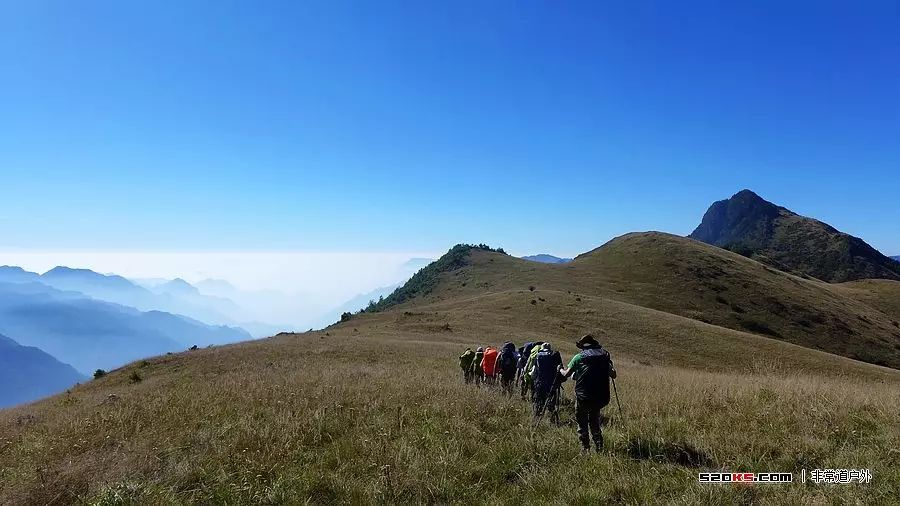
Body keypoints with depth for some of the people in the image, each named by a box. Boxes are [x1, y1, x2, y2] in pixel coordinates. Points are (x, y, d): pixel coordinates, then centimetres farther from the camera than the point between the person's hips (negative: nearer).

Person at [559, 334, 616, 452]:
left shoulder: (579, 357, -4)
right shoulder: (605, 355, 4)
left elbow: (566, 374, 3)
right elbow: (613, 375, 6)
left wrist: (561, 370, 24)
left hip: (583, 396, -3)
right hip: (600, 396, 3)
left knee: (582, 423, 12)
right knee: (595, 421, 21)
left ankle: (585, 448, 10)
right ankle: (599, 446, 14)